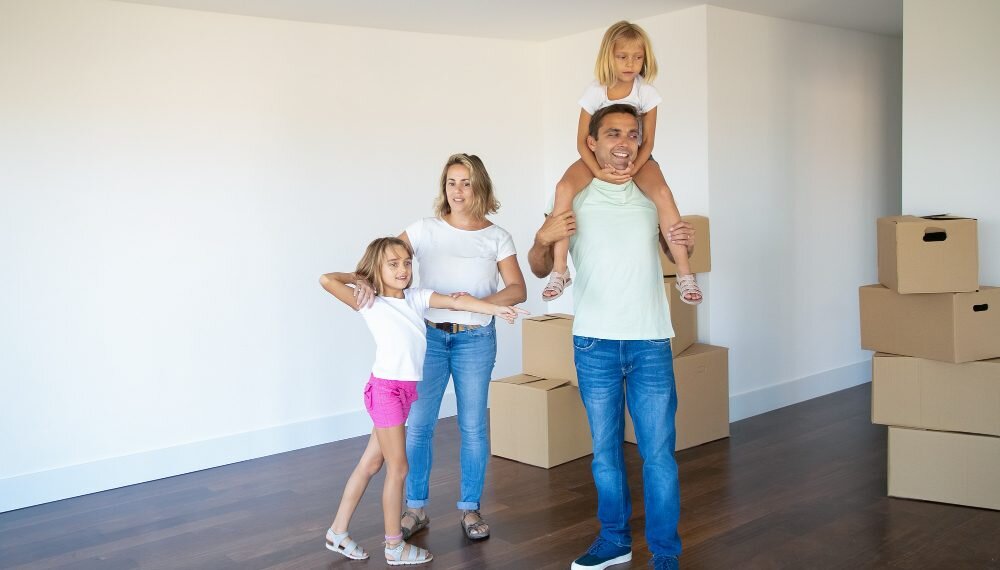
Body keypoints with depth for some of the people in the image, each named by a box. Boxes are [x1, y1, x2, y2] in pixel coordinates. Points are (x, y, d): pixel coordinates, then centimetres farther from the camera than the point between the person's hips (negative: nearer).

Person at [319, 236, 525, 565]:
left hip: (408, 389, 6)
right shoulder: (369, 303, -6)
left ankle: (338, 532, 28)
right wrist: (356, 277, 0)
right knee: (398, 469, 1)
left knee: (371, 463, 14)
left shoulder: (417, 298, 6)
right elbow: (327, 280, -17)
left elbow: (455, 302, -5)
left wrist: (495, 309, -17)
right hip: (386, 388, -6)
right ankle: (394, 546, 16)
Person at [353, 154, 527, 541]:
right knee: (419, 424, 3)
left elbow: (518, 290, -5)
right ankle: (416, 508, 19)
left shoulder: (496, 237, 1)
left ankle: (470, 507, 22)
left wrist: (480, 302, -21)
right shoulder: (425, 230, 0)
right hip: (429, 336, 0)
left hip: (476, 340, 0)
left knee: (473, 426, 6)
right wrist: (366, 281, -27)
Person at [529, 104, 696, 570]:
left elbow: (673, 249, 18)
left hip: (650, 343, 0)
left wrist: (684, 245, -5)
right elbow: (540, 269, 5)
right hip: (595, 344, 0)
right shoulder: (573, 197, 2)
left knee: (658, 452, 0)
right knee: (605, 449, 11)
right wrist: (543, 239, -17)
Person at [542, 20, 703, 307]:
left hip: (636, 156, 0)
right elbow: (582, 141, -10)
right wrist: (599, 171, -28)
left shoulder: (646, 92, -12)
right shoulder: (595, 92, -14)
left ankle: (684, 273, -23)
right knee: (564, 187, -29)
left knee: (662, 192, -31)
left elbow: (647, 141, -9)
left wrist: (634, 168, -28)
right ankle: (560, 270, -23)